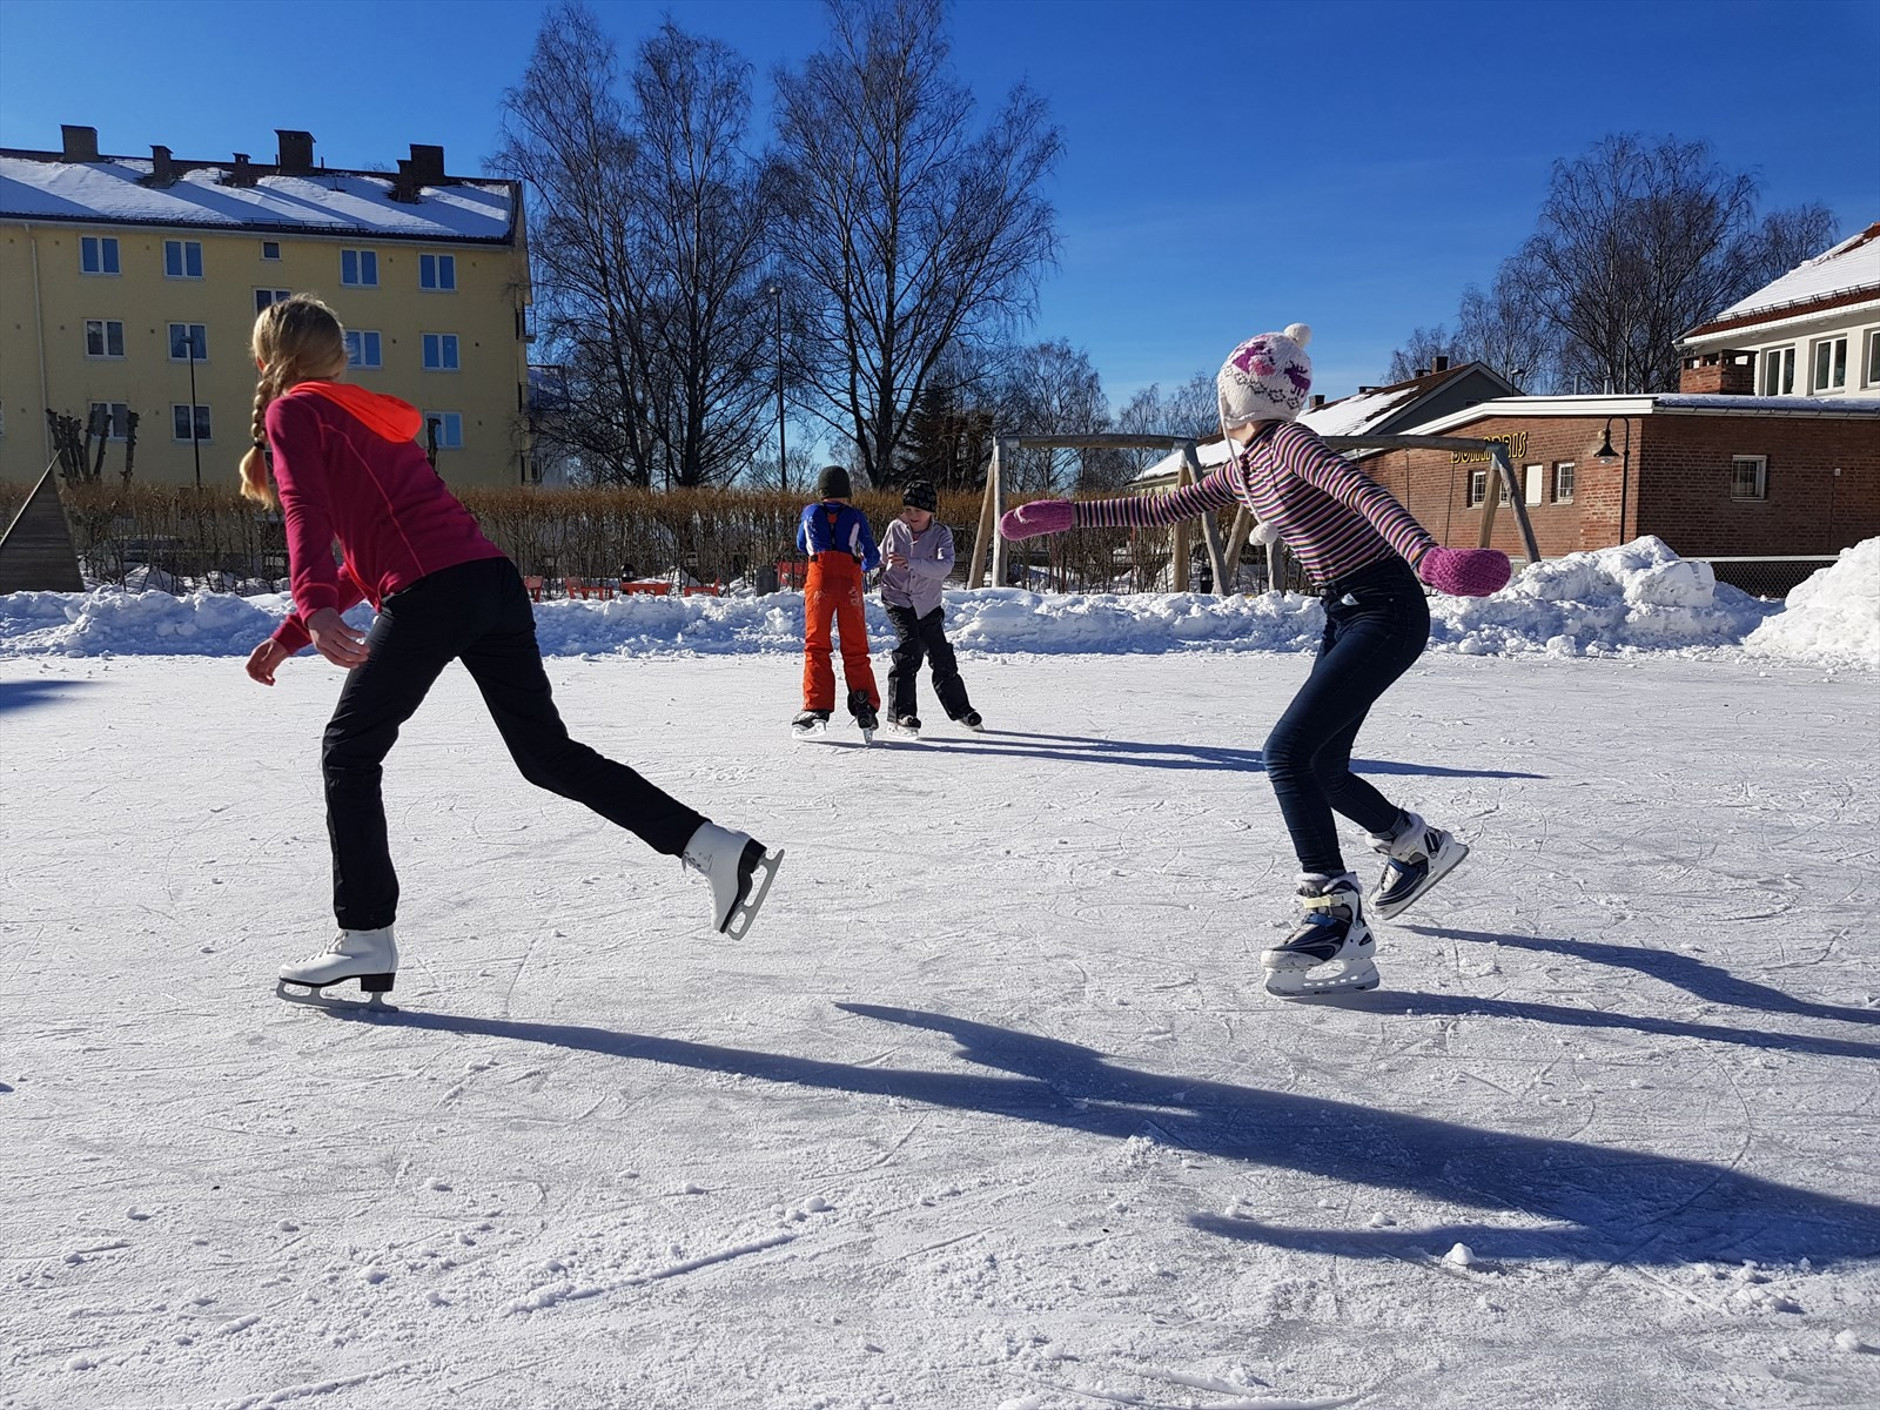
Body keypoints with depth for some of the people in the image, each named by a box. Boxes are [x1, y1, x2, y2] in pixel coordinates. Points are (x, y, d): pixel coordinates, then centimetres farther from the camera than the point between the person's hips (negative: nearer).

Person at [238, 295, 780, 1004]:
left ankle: (366, 941, 8)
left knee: (349, 754, 7)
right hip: (493, 578, 8)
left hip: (430, 593, -7)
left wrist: (316, 610, -25)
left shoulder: (292, 412, 9)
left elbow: (308, 516, -11)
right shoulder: (372, 416, 32)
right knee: (546, 752, 9)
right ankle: (721, 850, 2)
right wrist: (289, 637, 33)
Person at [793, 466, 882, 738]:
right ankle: (865, 707, -2)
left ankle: (816, 708, -8)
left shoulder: (811, 513, 12)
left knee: (816, 646, 3)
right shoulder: (856, 517, 9)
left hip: (820, 577, 0)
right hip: (849, 580, 0)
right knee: (855, 649, 7)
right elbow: (872, 556, 7)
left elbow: (801, 545, 26)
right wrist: (864, 565, 28)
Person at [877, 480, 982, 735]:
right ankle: (901, 713, -17)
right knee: (910, 648, -21)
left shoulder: (941, 533, -8)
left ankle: (960, 709, 29)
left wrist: (911, 563, -38)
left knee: (942, 657, 8)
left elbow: (945, 566, -27)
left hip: (928, 606, 1)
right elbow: (881, 557, 17)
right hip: (898, 600, -1)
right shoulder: (895, 529, -3)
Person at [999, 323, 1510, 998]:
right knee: (1320, 768, 15)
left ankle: (1337, 924, -17)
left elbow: (1366, 494, -32)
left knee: (1289, 751, -19)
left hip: (1387, 609, -9)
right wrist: (1067, 514, 15)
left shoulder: (1291, 444, -15)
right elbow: (1159, 508, 19)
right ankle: (1421, 847, 39)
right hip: (1346, 616, 9)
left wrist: (1426, 554, -49)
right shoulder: (1241, 468, 12)